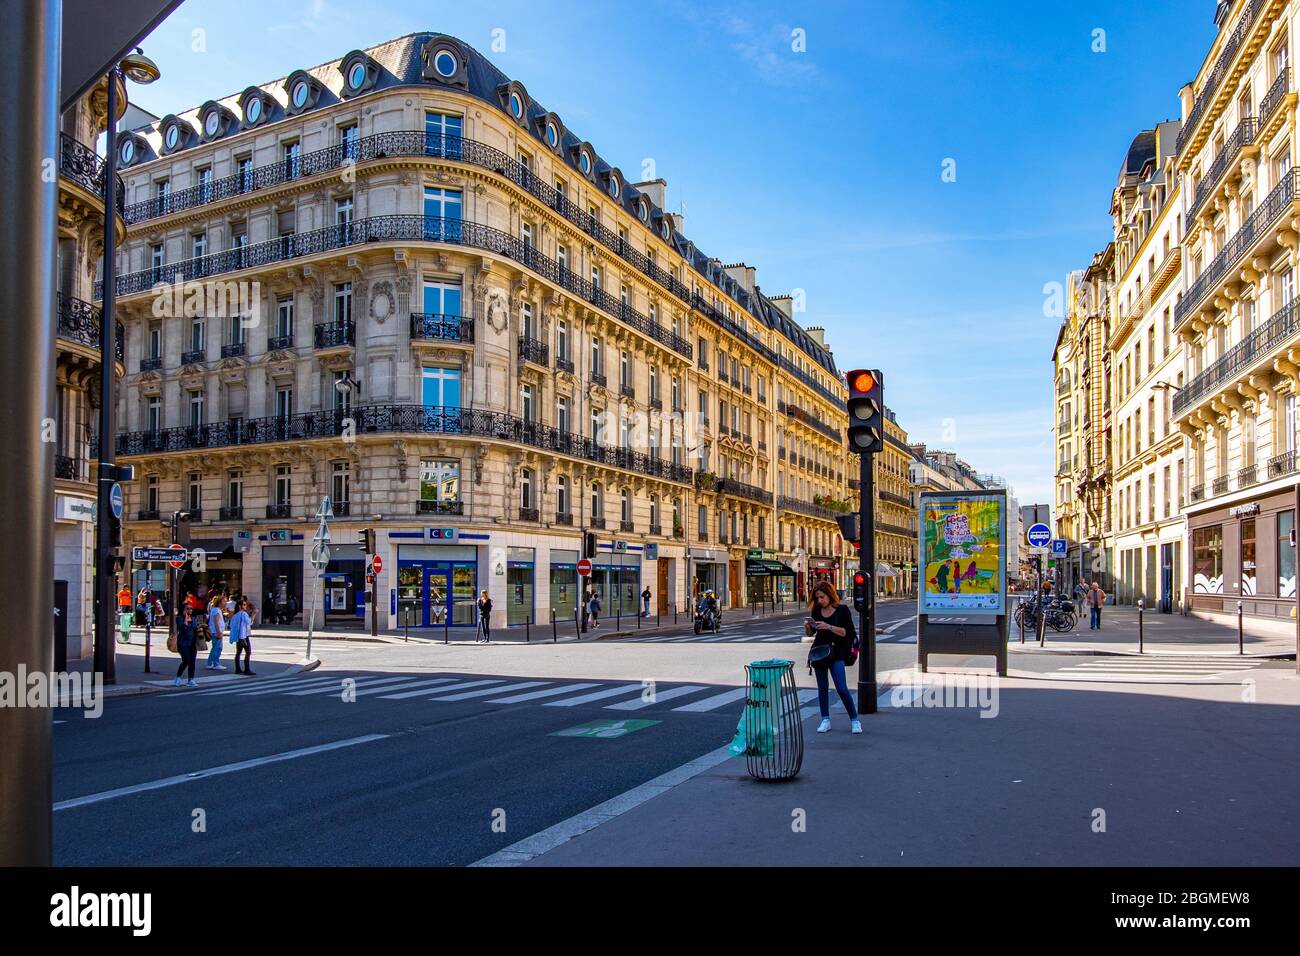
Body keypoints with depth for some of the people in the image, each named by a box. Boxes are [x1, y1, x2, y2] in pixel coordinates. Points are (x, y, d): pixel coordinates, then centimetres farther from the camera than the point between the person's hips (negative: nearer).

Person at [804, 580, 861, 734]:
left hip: (836, 652, -4)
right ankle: (825, 720, 12)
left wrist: (829, 627, -23)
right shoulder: (816, 610, 7)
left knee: (841, 688, -9)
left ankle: (854, 720, 3)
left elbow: (847, 632, -12)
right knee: (822, 687, 5)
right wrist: (807, 627, -8)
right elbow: (810, 634, 15)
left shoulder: (842, 609, -4)